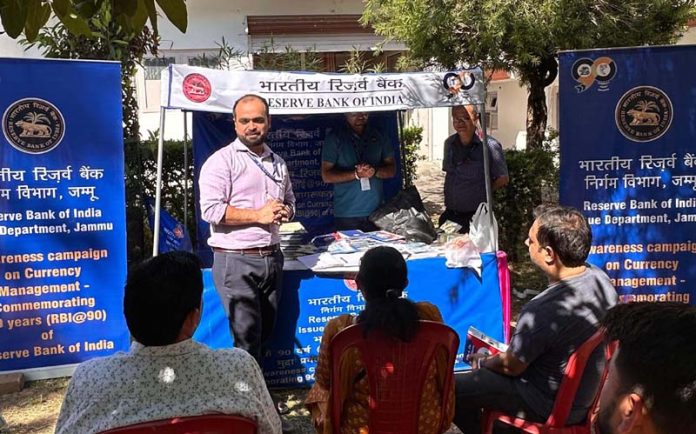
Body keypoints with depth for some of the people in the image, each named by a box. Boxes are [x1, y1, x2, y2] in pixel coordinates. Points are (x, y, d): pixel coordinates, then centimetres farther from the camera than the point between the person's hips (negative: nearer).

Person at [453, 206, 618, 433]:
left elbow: (511, 367, -18)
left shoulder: (542, 311, -36)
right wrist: (523, 331, 16)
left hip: (554, 406, -8)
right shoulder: (599, 277, -12)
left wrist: (482, 362, 3)